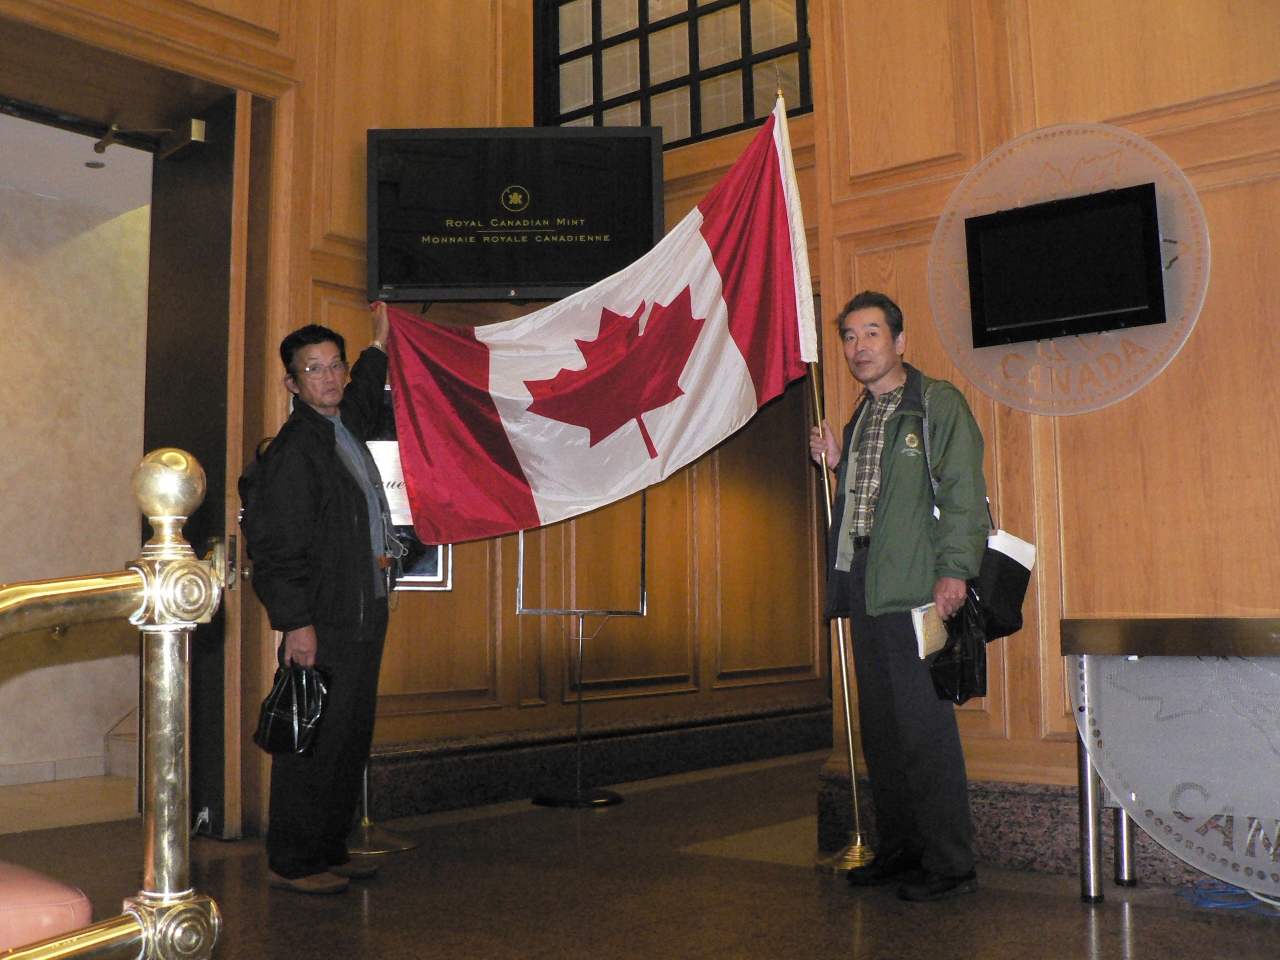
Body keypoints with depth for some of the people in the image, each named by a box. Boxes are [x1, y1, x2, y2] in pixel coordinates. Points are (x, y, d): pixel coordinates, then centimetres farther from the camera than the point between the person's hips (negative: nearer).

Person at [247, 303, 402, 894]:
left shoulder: (344, 426, 14)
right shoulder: (294, 449, -12)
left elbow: (364, 400, 42)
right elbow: (275, 546, -17)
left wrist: (377, 345, 49)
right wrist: (297, 622, -22)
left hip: (363, 617, 9)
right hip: (323, 624, -9)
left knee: (350, 740, 13)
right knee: (313, 744, -3)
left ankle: (331, 851, 24)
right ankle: (292, 863, 8)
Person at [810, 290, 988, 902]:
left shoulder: (937, 403, -1)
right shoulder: (861, 418, 22)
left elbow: (962, 492, -10)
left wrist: (953, 569, -19)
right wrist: (835, 463, 12)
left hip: (915, 587, -8)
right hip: (862, 586, 8)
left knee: (925, 726, -6)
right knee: (879, 726, 12)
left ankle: (949, 863, 3)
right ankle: (898, 849, 22)